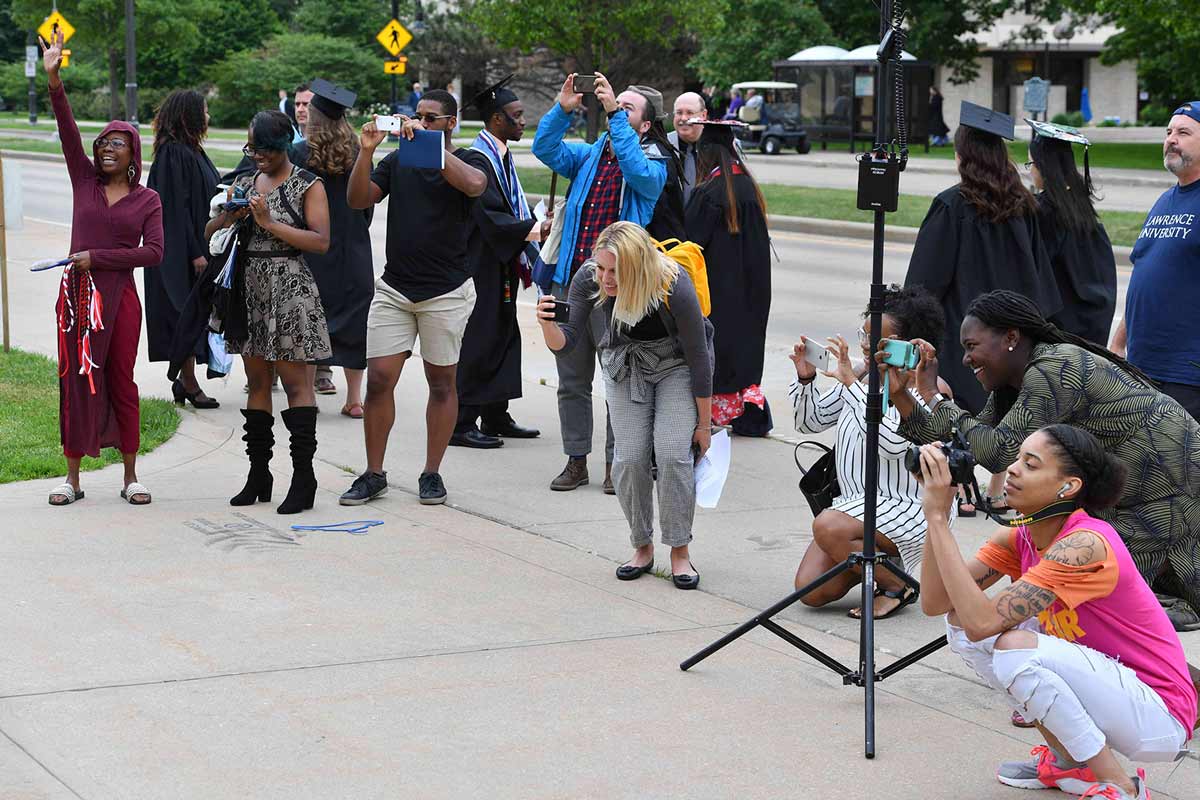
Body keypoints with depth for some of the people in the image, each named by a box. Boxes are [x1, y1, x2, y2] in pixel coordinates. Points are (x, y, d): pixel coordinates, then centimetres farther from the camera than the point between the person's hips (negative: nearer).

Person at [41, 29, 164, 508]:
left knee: (122, 383, 4)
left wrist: (97, 257, -12)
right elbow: (67, 130, -6)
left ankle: (131, 477, 11)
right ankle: (73, 478, 9)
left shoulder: (147, 199, 2)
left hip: (119, 297, -1)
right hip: (77, 295, 2)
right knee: (76, 382, 3)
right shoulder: (84, 180, 6)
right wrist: (54, 81, -18)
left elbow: (153, 253, -7)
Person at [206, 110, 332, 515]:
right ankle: (258, 474, 13)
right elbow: (210, 232, 14)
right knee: (257, 382, 8)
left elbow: (320, 241, -13)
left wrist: (270, 222, -17)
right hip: (250, 288, 6)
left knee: (295, 381, -7)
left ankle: (303, 477, -6)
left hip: (290, 289, -6)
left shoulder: (308, 185, -3)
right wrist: (230, 216, -8)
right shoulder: (244, 183, 13)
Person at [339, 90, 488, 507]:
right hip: (394, 287, 3)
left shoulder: (466, 162, 0)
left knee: (441, 382, 5)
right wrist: (366, 151, -13)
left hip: (446, 291, -3)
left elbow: (474, 185, -25)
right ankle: (373, 474, 7)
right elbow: (357, 199, 0)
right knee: (378, 380, -2)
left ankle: (432, 474, 15)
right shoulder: (397, 162, 10)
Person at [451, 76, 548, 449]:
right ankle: (461, 424, 0)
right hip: (481, 268, -10)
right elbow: (489, 218, -25)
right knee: (478, 344, -6)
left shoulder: (501, 156, 13)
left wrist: (535, 227, 5)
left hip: (501, 267, 10)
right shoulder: (477, 160, -17)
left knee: (502, 339, 14)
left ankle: (496, 417, 23)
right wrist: (531, 230, -26)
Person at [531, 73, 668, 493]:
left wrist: (615, 114, -22)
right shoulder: (587, 156, 14)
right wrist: (562, 109, -12)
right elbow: (545, 148, 2)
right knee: (572, 380, 9)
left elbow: (638, 170, -21)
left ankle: (616, 463, 9)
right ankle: (576, 461, 17)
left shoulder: (653, 166, 1)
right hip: (571, 283, 4)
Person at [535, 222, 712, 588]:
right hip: (624, 364, 3)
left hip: (676, 364, -3)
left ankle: (680, 551, -2)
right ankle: (642, 548, 11)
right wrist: (549, 325, -44)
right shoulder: (588, 279, -25)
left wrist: (704, 424, -12)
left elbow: (698, 357, -21)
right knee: (630, 459, -8)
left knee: (672, 454, -17)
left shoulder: (674, 287, -34)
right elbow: (566, 343, -19)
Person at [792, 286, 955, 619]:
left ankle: (898, 585, -7)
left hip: (910, 508, -7)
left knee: (828, 527, -32)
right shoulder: (861, 375, 5)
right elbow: (809, 422, 14)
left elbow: (893, 443, -31)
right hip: (856, 502, 7)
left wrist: (852, 384, -31)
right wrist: (805, 379, -6)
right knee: (811, 591, -7)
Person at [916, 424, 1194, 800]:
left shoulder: (1084, 545, -26)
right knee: (960, 620, -1)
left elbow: (982, 622, -33)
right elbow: (934, 602, -9)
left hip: (1158, 718, -8)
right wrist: (935, 510, -17)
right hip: (1099, 691, 9)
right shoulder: (1019, 539, -2)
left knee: (1015, 647, -30)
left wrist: (938, 516, -30)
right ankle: (1067, 764, 11)